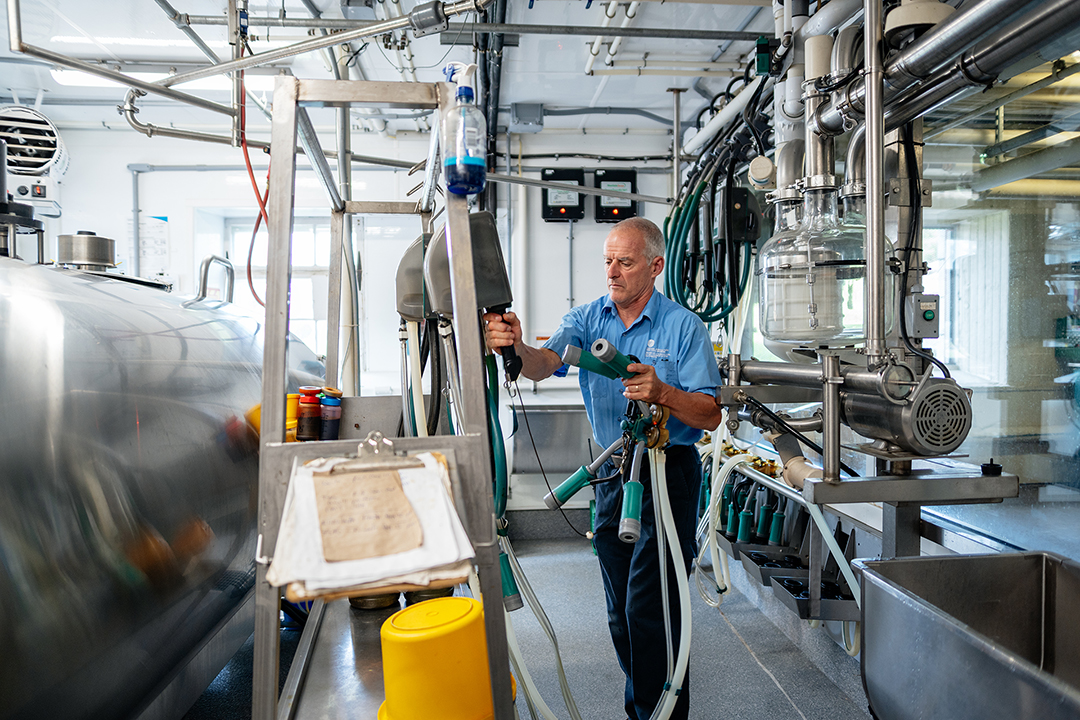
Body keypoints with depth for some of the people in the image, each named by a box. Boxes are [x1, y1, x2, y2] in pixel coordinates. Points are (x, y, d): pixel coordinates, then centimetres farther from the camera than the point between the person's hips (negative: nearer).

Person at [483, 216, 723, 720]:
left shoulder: (684, 327, -7)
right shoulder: (588, 318, 3)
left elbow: (710, 416, -11)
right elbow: (544, 365, -15)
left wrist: (663, 392, -29)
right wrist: (516, 347, -37)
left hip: (668, 475, -4)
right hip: (612, 472, 5)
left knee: (649, 610, -4)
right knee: (621, 611, 16)